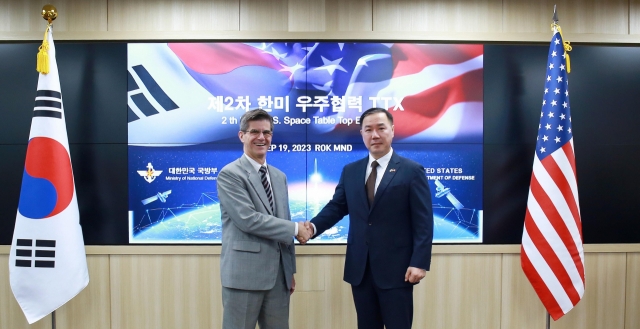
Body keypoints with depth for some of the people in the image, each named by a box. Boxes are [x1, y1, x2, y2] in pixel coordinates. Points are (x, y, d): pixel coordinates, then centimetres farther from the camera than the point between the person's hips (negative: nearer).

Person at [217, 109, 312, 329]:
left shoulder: (279, 177, 14)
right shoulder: (229, 174, -8)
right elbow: (248, 219, -19)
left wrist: (290, 270, 16)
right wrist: (295, 229, -12)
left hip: (279, 274, 7)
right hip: (244, 273, -6)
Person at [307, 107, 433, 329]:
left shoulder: (412, 171, -4)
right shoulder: (350, 171, 9)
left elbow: (423, 222, -7)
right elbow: (336, 207, 8)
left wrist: (419, 262, -14)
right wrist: (313, 226, -11)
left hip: (396, 268, -4)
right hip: (359, 268, 4)